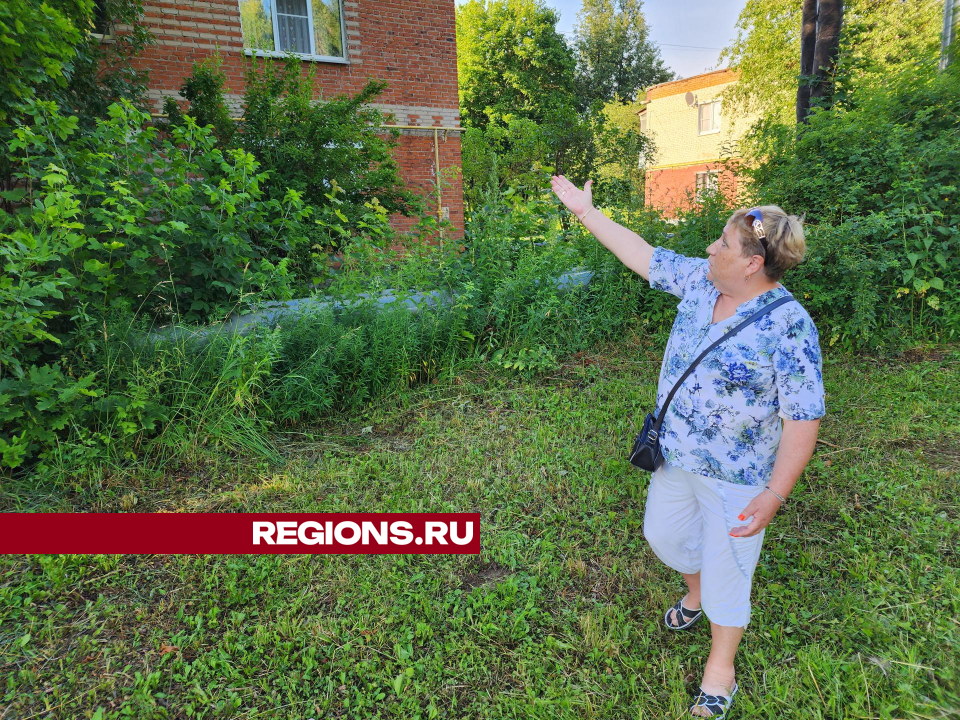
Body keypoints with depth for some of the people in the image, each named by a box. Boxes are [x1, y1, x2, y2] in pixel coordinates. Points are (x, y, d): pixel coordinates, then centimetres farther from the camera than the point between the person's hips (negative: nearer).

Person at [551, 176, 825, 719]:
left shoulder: (789, 326, -24)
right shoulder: (702, 282, -5)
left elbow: (804, 419, -21)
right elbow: (643, 255, 4)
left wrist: (774, 495, -24)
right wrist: (585, 210, 6)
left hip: (735, 478, -7)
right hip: (675, 455, 7)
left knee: (726, 567, 12)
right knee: (663, 533, 25)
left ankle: (721, 668, 38)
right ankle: (695, 593, 58)